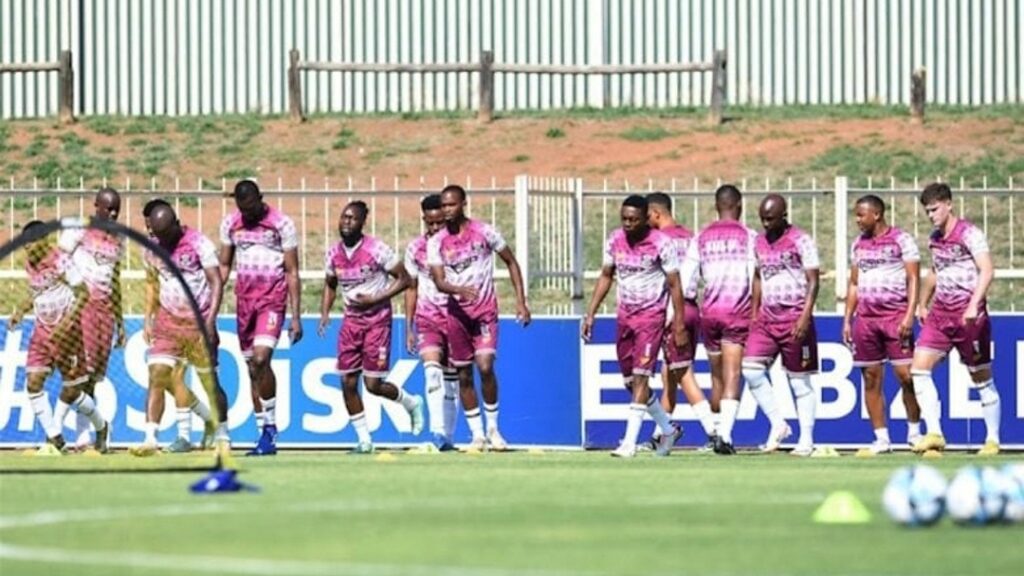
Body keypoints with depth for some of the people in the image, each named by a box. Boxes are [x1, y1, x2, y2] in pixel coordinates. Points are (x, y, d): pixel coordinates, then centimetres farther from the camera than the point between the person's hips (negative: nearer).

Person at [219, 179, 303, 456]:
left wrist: (296, 317, -7)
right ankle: (265, 434, 12)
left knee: (261, 359, -21)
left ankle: (270, 427, -11)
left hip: (272, 298, -5)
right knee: (252, 369, 6)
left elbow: (292, 272, -4)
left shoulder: (281, 224, -6)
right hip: (244, 298, 5)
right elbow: (224, 266, 15)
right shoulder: (230, 223, 7)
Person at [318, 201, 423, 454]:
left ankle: (411, 402, 23)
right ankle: (364, 440, 11)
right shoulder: (334, 254, 2)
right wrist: (325, 313, 3)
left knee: (372, 383, -7)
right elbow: (330, 285, 19)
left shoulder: (377, 250, -15)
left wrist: (375, 299, -18)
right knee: (348, 383, 0)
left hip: (377, 320, -5)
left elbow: (404, 279, -9)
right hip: (351, 321, 5)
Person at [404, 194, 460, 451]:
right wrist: (408, 328, 8)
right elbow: (411, 288, 10)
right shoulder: (415, 248, 3)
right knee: (432, 370, -21)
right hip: (427, 319, -1)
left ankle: (448, 437, 15)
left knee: (452, 380, 6)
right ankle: (438, 433, -30)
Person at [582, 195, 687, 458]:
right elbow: (606, 277, 14)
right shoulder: (615, 240, 2)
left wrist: (679, 325, -10)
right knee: (630, 381, 9)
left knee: (640, 378, -14)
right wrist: (591, 313, 10)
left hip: (651, 316, -6)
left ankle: (629, 442, -15)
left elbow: (674, 285, -8)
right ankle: (668, 429, 27)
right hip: (624, 315, 6)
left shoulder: (661, 244, -13)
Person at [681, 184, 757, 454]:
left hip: (708, 312, 4)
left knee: (717, 376, 18)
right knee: (732, 377, -8)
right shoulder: (748, 237, 0)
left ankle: (716, 430, 28)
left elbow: (684, 279, 4)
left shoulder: (701, 238, 9)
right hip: (737, 313, -4)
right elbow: (754, 280, -4)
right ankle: (725, 434, -21)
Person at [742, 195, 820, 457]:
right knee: (751, 369, -8)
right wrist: (754, 312, 15)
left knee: (800, 380, 0)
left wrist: (805, 317, -19)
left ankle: (806, 439, 6)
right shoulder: (760, 242, 12)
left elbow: (813, 281, -11)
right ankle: (778, 424, 3)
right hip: (767, 316, 6)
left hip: (793, 316, -6)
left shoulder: (800, 241, -8)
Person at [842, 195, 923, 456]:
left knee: (905, 374, -9)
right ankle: (881, 439, 6)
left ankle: (914, 431, 5)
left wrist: (909, 315, -14)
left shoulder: (901, 240, -2)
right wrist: (847, 320, 13)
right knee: (871, 379, 3)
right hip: (865, 317, 5)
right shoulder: (858, 245, 15)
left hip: (895, 314, -5)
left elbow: (913, 279, -5)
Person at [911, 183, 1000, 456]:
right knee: (919, 368, -7)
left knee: (982, 378, 2)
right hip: (940, 313, 7)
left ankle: (992, 440, 12)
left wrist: (974, 305, -30)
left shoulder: (969, 234, -10)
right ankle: (934, 434, -8)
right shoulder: (934, 239, 12)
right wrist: (923, 304, 29)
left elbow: (986, 271, -20)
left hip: (968, 314, -7)